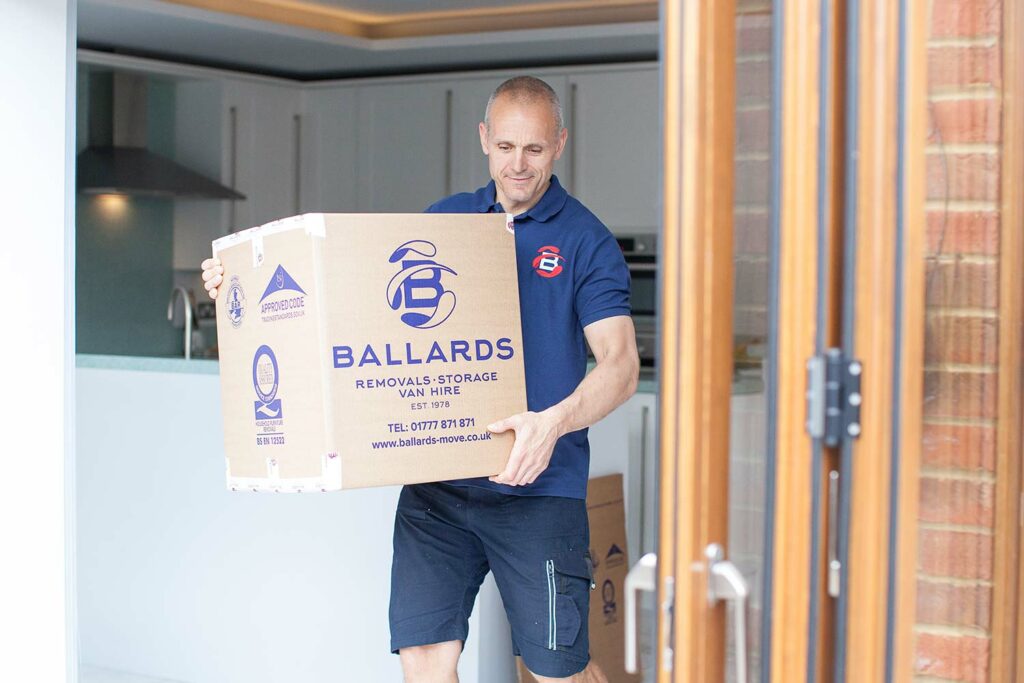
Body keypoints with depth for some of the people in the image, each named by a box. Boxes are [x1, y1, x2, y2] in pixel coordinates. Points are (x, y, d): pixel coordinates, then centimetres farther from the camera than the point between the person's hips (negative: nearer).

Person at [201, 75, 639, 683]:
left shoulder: (587, 241, -1)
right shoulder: (442, 221, 12)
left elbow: (621, 365, -11)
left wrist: (553, 422, -30)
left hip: (538, 486, -3)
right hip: (437, 481, 4)